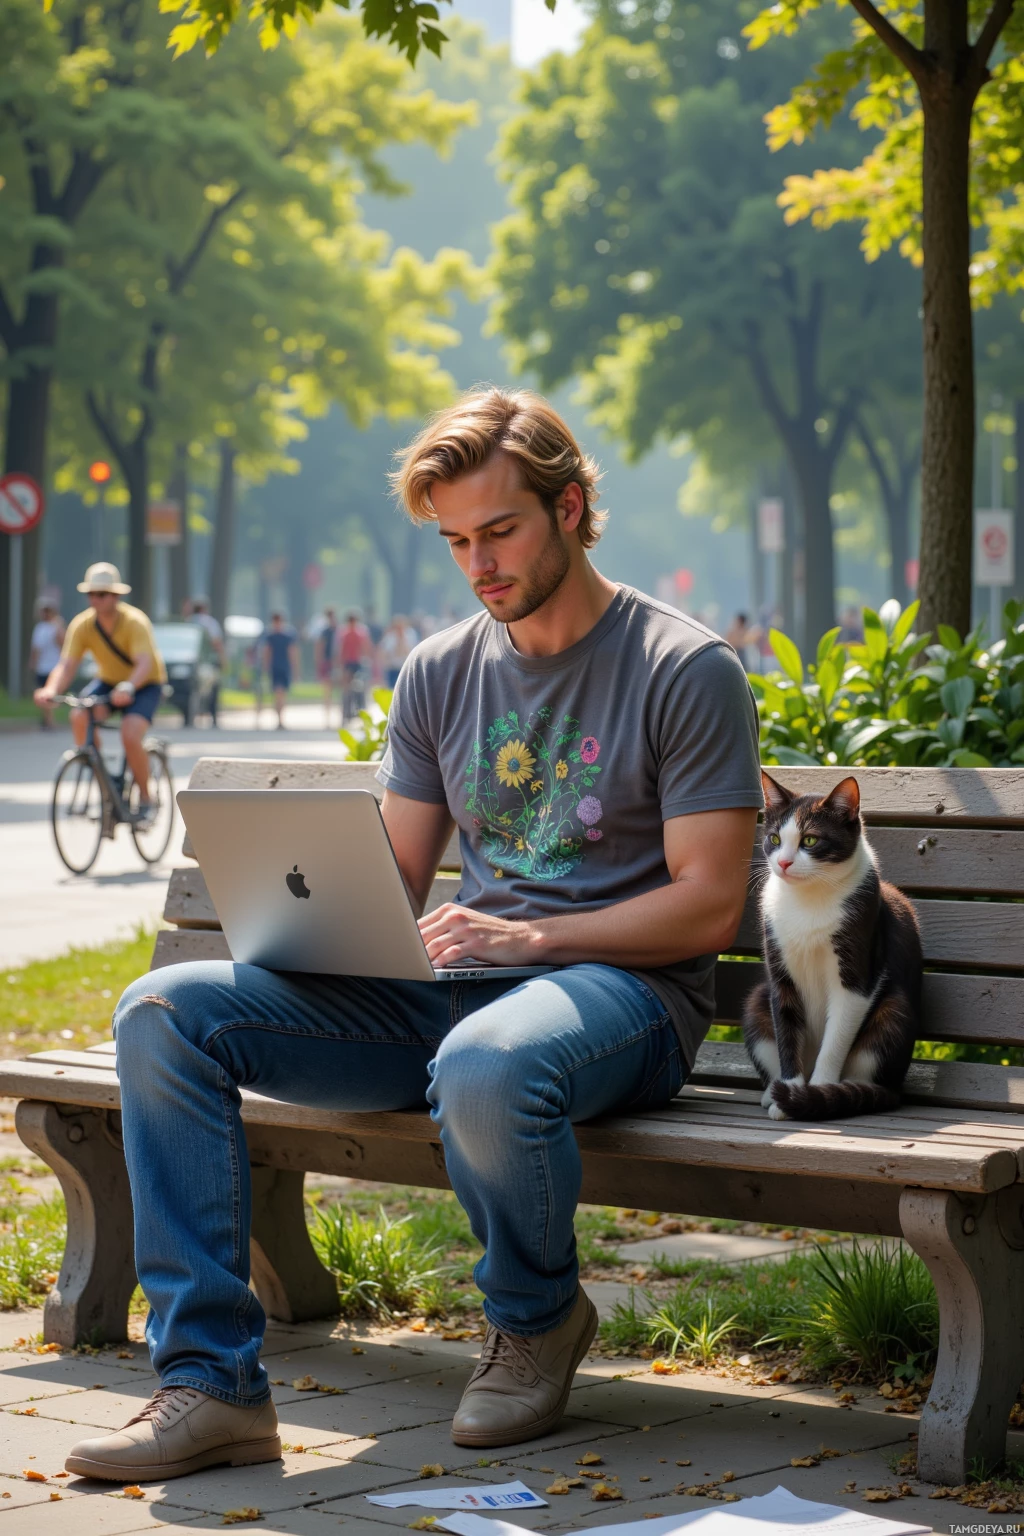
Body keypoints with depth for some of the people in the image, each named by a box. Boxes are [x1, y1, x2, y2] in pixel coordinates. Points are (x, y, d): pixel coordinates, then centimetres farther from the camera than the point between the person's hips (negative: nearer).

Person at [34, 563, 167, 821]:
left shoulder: (134, 621, -27)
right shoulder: (82, 624, -16)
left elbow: (145, 662, -41)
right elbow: (67, 665, -24)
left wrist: (128, 687, -61)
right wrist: (51, 689, -45)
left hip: (145, 685, -4)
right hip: (108, 681, 4)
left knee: (130, 735, -29)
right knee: (79, 716, -27)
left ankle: (145, 798, -6)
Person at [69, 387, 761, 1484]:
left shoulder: (686, 671, -3)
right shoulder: (439, 674, 15)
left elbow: (708, 905, -8)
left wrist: (532, 938, -20)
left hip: (624, 987, -6)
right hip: (446, 990, 6)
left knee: (485, 1067, -43)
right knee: (166, 1011, -14)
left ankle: (537, 1319, -8)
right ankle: (212, 1381, -18)